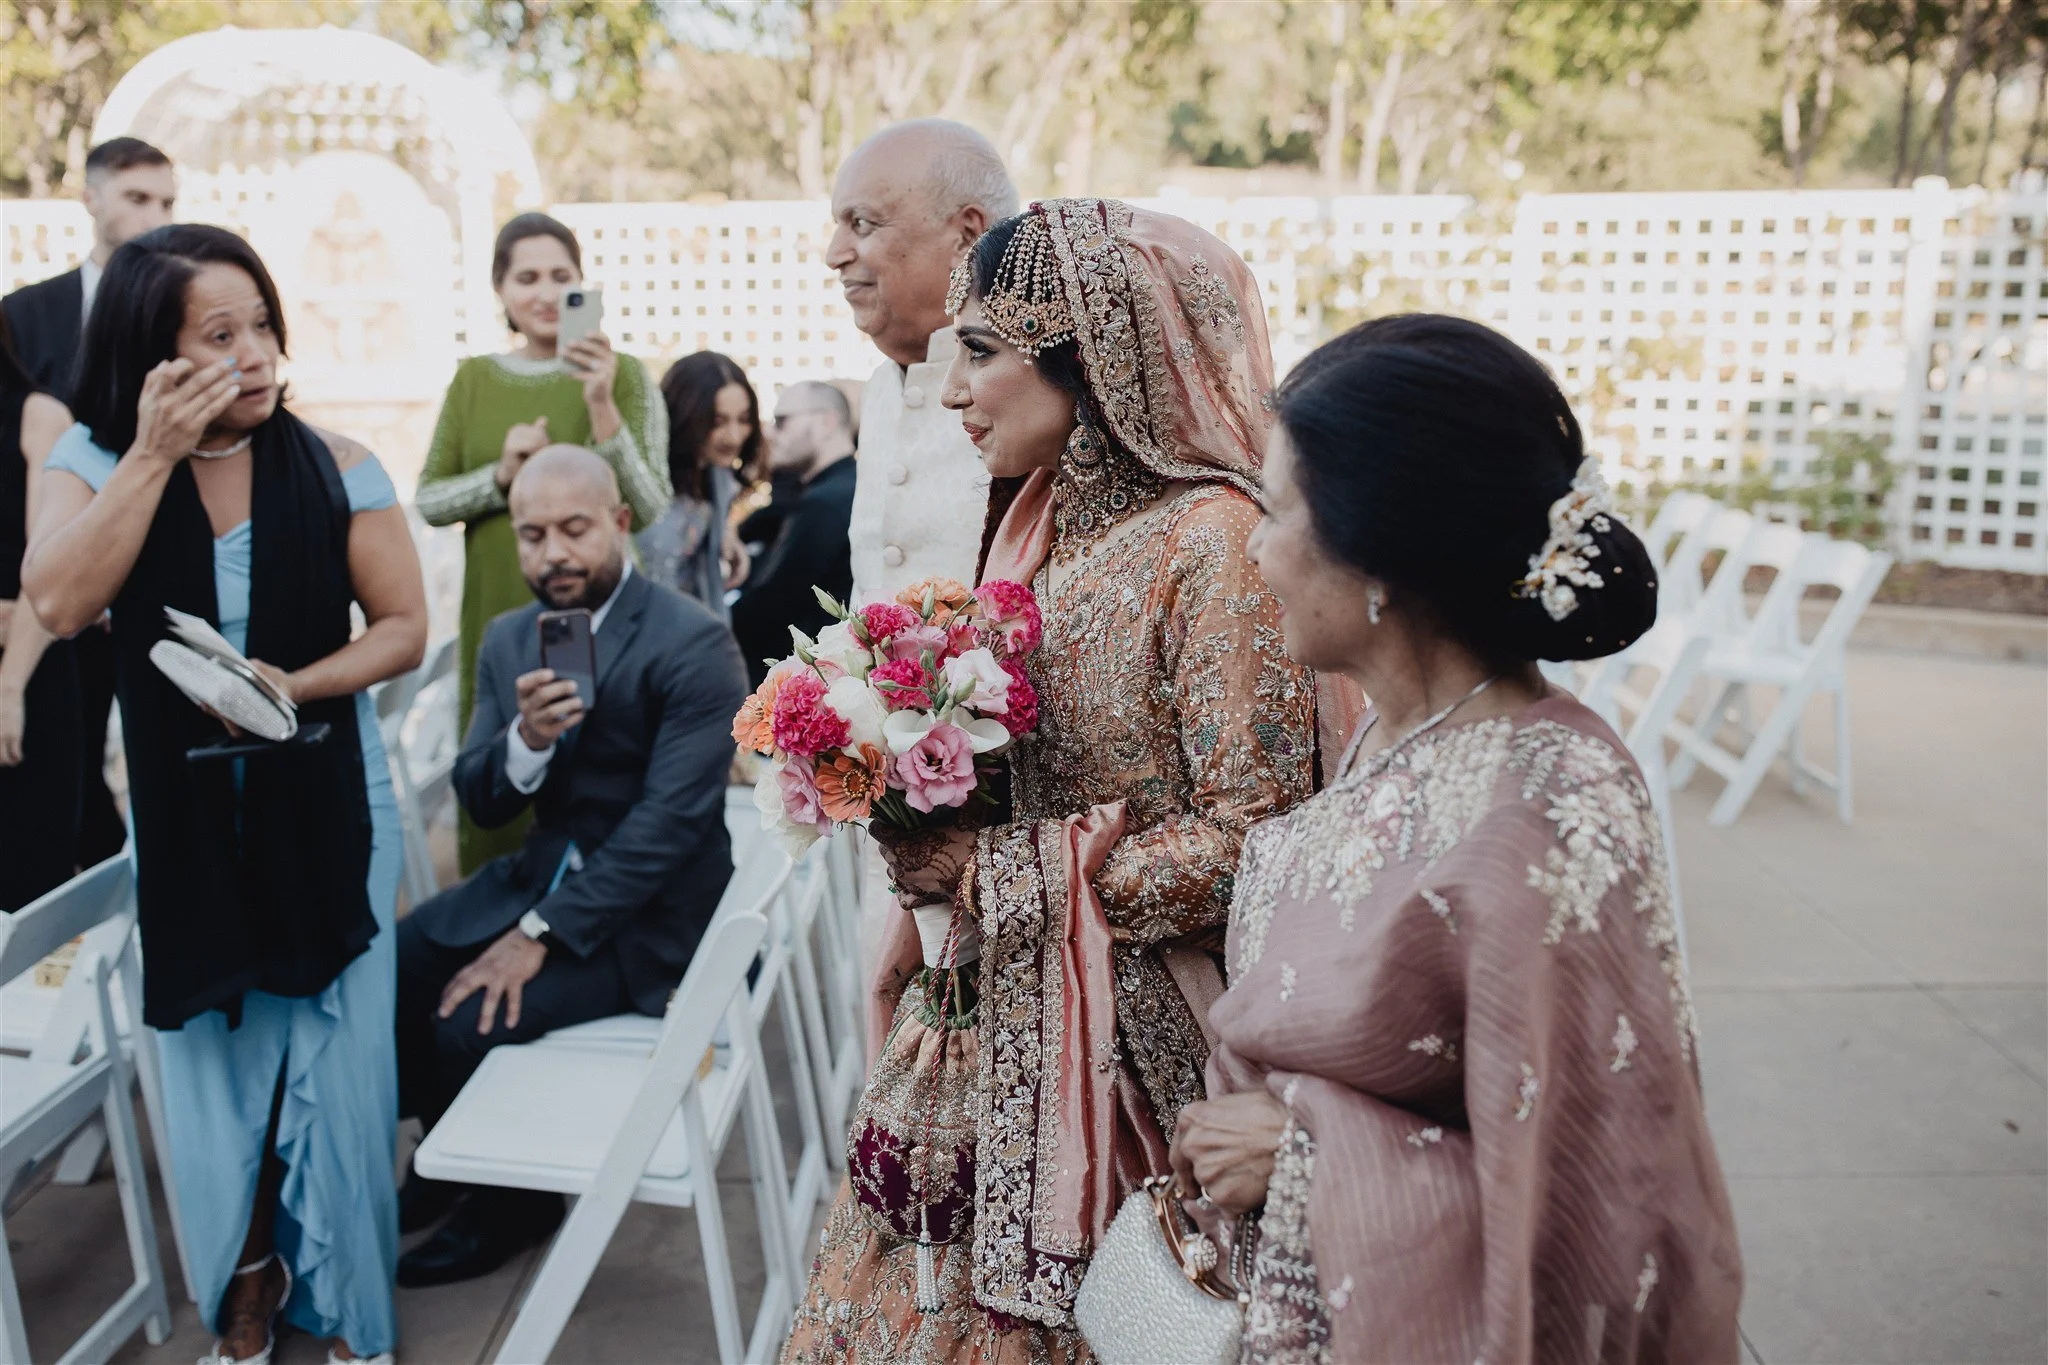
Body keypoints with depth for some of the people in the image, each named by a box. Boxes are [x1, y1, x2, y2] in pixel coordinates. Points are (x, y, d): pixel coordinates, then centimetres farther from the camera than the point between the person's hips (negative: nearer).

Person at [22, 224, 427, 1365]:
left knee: (335, 1054, 6)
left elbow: (405, 626, -6)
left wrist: (298, 685, -23)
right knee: (212, 1053, 14)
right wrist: (154, 453, -25)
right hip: (183, 809, 1)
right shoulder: (92, 462, -6)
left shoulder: (334, 466, -9)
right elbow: (58, 603, -22)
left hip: (326, 801, -1)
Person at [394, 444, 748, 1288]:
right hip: (541, 874, 7)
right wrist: (525, 737, -21)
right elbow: (480, 803, 2)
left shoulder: (692, 644, -19)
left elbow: (669, 820, -24)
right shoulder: (508, 639, 4)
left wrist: (539, 935, -24)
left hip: (647, 911, -7)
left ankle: (512, 1200, 9)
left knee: (472, 1020, -20)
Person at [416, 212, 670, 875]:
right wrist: (500, 474, -12)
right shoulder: (473, 380, 8)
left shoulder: (622, 375, -3)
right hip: (497, 624, 3)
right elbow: (429, 500, 6)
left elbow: (651, 512, -12)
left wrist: (601, 408, -24)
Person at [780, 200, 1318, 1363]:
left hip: (1117, 1040, -7)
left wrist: (995, 874, -18)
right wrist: (920, 823, -2)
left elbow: (1252, 839, -21)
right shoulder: (1041, 520, 7)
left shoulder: (1214, 544, -18)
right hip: (988, 1019, 8)